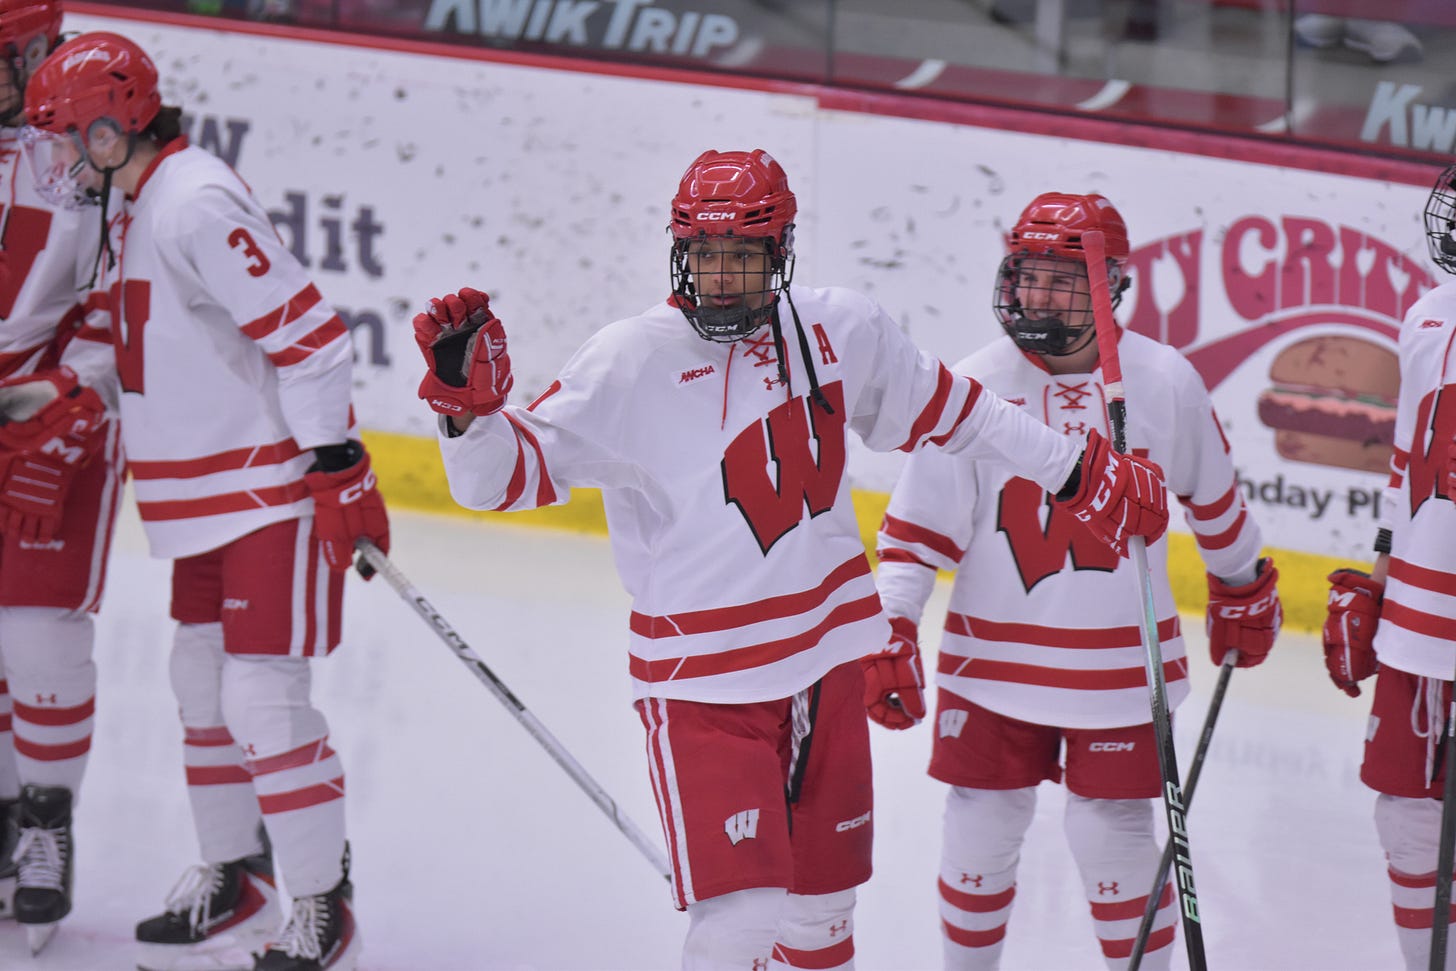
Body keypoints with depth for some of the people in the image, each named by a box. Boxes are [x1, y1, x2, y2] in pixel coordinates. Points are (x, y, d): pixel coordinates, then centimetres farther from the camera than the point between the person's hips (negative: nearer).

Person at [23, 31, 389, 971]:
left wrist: (337, 467, -23)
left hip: (278, 487, -10)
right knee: (203, 681, 16)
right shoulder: (138, 205, 9)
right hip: (207, 499, 10)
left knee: (264, 698, -11)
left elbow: (311, 334, -25)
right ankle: (236, 877, 30)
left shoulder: (198, 208, -23)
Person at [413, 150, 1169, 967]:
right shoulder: (634, 362, -15)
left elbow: (944, 410, 15)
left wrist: (1080, 475, 19)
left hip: (826, 658, 5)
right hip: (703, 682, -5)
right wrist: (469, 406, -36)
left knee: (825, 901, 17)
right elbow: (510, 475, -16)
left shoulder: (843, 331, -1)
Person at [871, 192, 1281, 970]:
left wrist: (1242, 588, 21)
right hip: (993, 662, 1)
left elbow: (1216, 497, 10)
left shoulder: (1164, 382, -6)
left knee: (1113, 837, 1)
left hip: (1120, 663, -1)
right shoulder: (972, 386, -7)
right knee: (980, 832, 7)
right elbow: (917, 525, -6)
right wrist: (889, 631, -14)